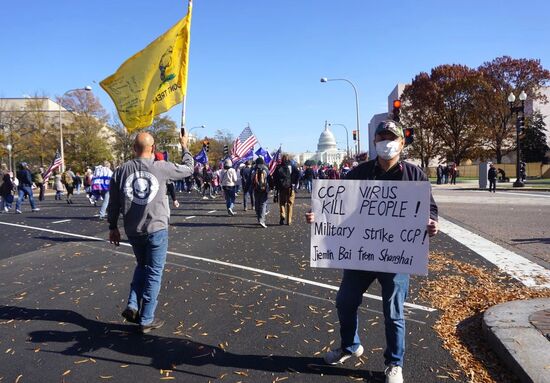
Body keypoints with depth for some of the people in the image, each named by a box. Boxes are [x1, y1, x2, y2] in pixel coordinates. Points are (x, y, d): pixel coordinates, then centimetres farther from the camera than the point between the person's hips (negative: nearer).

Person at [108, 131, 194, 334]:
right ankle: (146, 319, 14)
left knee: (142, 266, 26)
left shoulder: (121, 170, 0)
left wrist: (113, 227, 15)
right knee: (154, 272, 8)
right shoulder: (162, 167, -9)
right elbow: (188, 169, 7)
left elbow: (113, 203, 4)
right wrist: (185, 147, 22)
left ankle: (132, 305, 15)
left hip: (133, 231, 4)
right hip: (157, 228, -4)